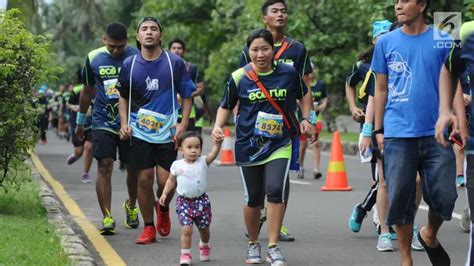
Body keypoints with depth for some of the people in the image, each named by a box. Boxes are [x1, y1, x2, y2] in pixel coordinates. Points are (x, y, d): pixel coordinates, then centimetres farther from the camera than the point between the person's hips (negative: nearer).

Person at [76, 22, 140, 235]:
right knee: (104, 167, -10)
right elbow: (87, 91, 13)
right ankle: (107, 218, -11)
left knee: (133, 168, 9)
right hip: (103, 122, 0)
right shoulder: (93, 59, 0)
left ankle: (131, 206, 35)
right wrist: (80, 120, 18)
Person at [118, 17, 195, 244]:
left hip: (167, 133, -1)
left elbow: (187, 95, 6)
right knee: (144, 179, 0)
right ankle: (148, 228, 13)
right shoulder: (130, 65, 3)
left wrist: (183, 124, -4)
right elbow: (123, 97, 15)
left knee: (166, 182, -4)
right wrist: (124, 123, 2)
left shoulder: (175, 63, -1)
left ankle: (163, 209, 30)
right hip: (140, 133, 1)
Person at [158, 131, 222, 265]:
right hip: (184, 201, -1)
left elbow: (213, 154, -24)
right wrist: (164, 193, 2)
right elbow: (171, 180, 10)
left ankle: (204, 246, 45)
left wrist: (217, 144, -42)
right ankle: (185, 254, -1)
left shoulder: (203, 162, -7)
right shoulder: (177, 165, -4)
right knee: (186, 229, -12)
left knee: (204, 228, 16)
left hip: (201, 200, 1)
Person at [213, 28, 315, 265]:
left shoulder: (288, 73, -1)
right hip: (248, 146, 0)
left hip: (280, 145, 0)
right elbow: (226, 106, 9)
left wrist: (306, 119, 3)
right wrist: (218, 126, -8)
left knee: (276, 190, -19)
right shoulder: (239, 78, -3)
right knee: (253, 199, 6)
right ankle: (253, 244, 30)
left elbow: (303, 96, 17)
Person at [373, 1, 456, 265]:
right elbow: (381, 89, 12)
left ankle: (430, 236, 30)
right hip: (398, 135, 0)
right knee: (400, 200, 1)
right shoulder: (386, 42, 7)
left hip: (436, 134, 0)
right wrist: (378, 130, 8)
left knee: (445, 196, -1)